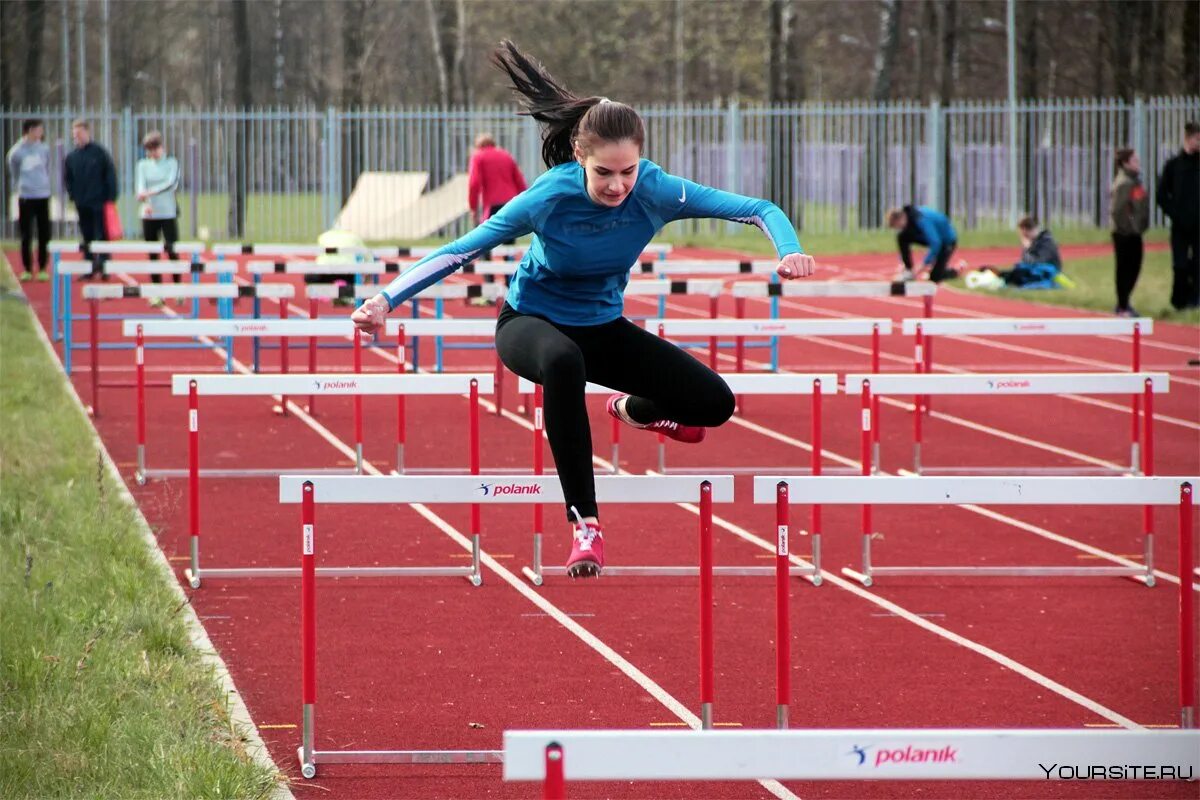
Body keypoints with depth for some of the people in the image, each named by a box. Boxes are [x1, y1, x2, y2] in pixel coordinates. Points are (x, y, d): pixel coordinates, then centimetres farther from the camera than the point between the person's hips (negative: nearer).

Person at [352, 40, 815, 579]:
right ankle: (584, 523, -34)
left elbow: (759, 209, -24)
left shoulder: (654, 191, -24)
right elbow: (457, 252, -28)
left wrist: (789, 251, -45)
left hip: (602, 326, 4)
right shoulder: (550, 199, -30)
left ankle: (633, 410, 29)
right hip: (531, 322, -4)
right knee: (563, 361, -42)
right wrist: (387, 301, -40)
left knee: (715, 403, -8)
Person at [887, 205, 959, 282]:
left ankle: (954, 272, 16)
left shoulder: (921, 220, -37)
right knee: (902, 237, -13)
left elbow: (935, 243, -41)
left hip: (947, 241, -8)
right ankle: (908, 270, -4)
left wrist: (925, 264, -36)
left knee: (934, 277, -14)